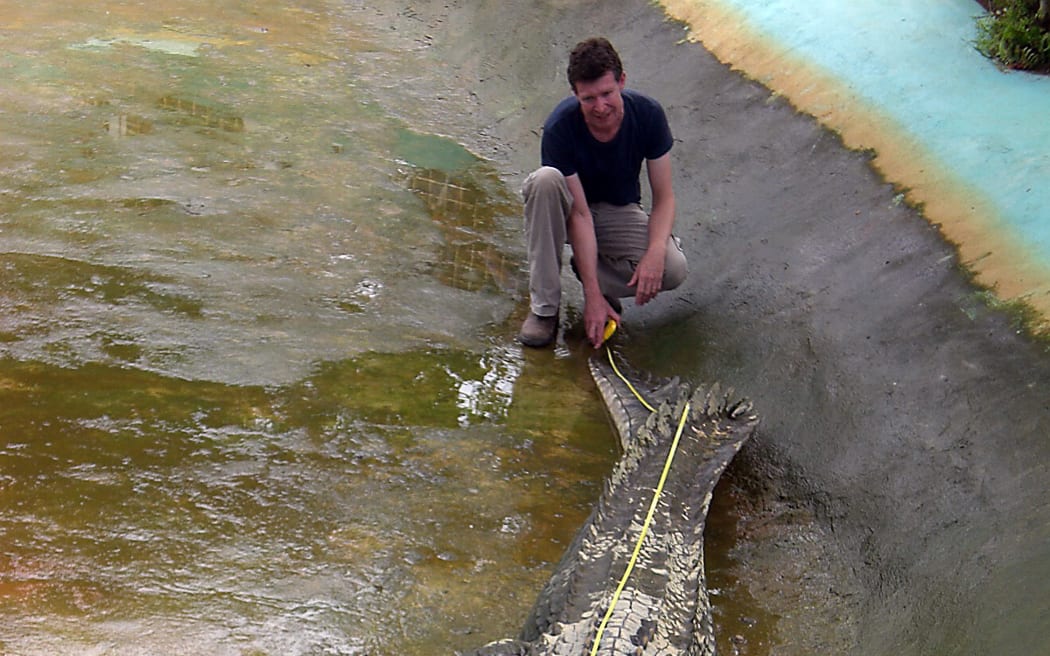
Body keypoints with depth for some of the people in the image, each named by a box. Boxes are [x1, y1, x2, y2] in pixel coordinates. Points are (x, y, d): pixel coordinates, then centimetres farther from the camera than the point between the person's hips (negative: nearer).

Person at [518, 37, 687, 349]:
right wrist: (594, 297, -31)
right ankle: (543, 306, -25)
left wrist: (655, 252, -34)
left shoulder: (648, 114, -20)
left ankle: (588, 269, 2)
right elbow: (580, 214, -28)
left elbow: (663, 197, -15)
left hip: (620, 212, 2)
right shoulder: (559, 127, -27)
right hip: (569, 212, -1)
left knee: (673, 268, -28)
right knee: (545, 180, -38)